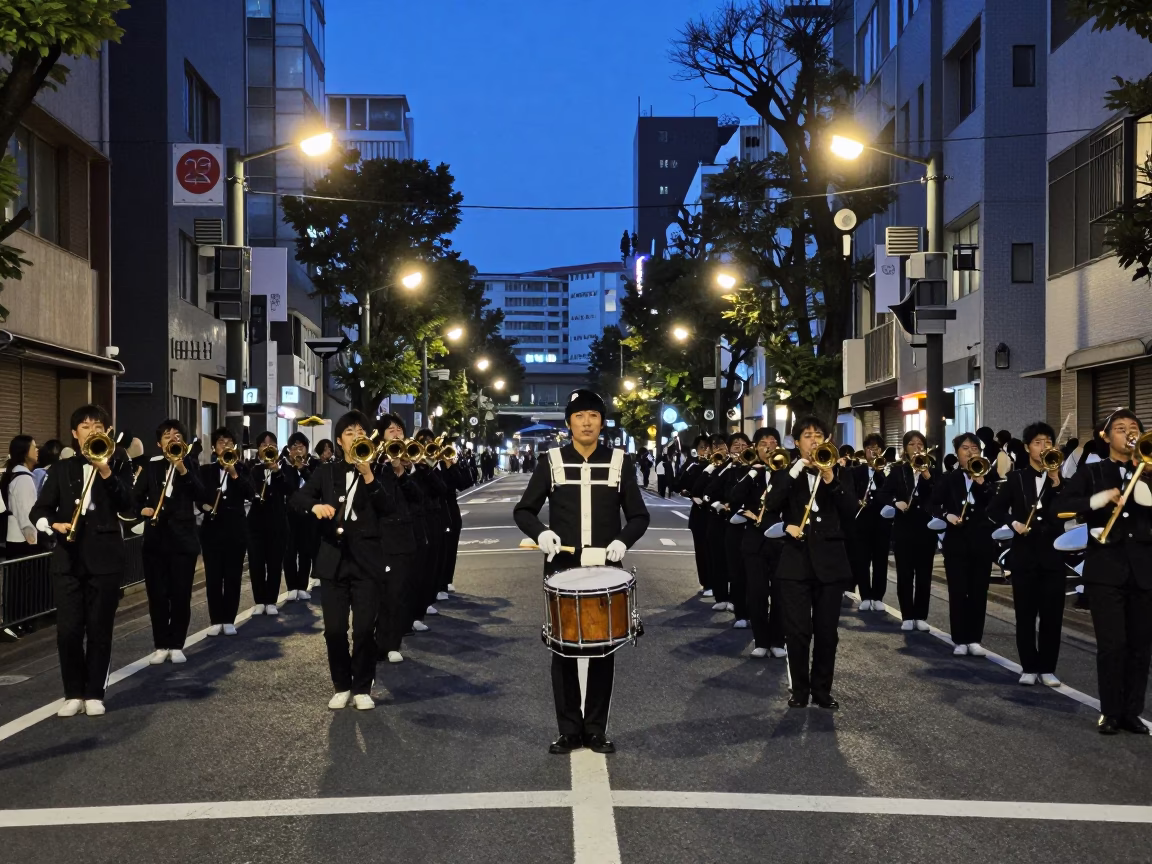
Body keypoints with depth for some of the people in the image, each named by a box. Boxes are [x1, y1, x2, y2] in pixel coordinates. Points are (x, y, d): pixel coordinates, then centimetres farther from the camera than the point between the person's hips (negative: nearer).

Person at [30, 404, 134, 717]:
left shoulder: (118, 466, 6)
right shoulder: (61, 469, 11)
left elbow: (125, 504, -9)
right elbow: (39, 511, 8)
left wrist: (105, 471, -19)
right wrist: (54, 524, -14)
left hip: (104, 557, -1)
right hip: (68, 557, 1)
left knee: (99, 629, 2)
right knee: (68, 629, -1)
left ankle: (95, 693, 12)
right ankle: (74, 693, 11)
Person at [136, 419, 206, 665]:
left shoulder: (190, 465, 2)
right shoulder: (152, 468, 7)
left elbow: (202, 498, -12)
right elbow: (135, 497, 9)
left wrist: (183, 470, -21)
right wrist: (142, 509, -12)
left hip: (183, 538, -2)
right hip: (156, 538, 2)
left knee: (181, 595, 0)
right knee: (157, 595, 3)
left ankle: (177, 645, 10)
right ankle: (161, 645, 12)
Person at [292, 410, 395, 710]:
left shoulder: (376, 472, 7)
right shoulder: (326, 472, 11)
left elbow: (388, 508, -8)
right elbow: (297, 497, -1)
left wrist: (368, 476, -19)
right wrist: (315, 505, -22)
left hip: (366, 559, -1)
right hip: (333, 558, 2)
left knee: (364, 629, -4)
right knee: (334, 629, 1)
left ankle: (362, 688, 10)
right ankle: (342, 686, 17)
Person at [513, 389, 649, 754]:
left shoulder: (620, 462, 2)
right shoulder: (551, 461, 1)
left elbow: (639, 516, 4)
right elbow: (523, 511, 3)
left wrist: (623, 540, -16)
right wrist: (540, 532, -18)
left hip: (606, 571, 0)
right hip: (562, 570, 0)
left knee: (603, 649, 6)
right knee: (563, 649, 4)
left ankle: (597, 729, 18)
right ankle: (569, 730, 14)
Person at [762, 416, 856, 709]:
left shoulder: (840, 472, 8)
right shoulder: (786, 473, 6)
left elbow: (851, 511, -6)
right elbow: (771, 506, -11)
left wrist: (831, 481, -18)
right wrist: (793, 473, -18)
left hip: (830, 559, 1)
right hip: (796, 559, -1)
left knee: (827, 632, 5)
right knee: (797, 631, -2)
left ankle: (822, 690, 17)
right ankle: (799, 690, 11)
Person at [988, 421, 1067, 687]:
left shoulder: (1061, 480, 4)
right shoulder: (1015, 477, 3)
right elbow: (995, 510, 4)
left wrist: (1056, 482, -18)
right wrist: (1013, 522, -12)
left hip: (1052, 553, 0)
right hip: (1024, 554, 0)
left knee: (1052, 614, 2)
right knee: (1025, 613, 4)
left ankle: (1047, 668, 12)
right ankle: (1029, 667, 12)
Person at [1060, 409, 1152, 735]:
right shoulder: (1091, 472, 7)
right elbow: (1062, 505, -5)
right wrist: (1098, 500, -19)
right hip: (1106, 566, -2)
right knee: (1112, 644, -6)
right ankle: (1110, 712, 5)